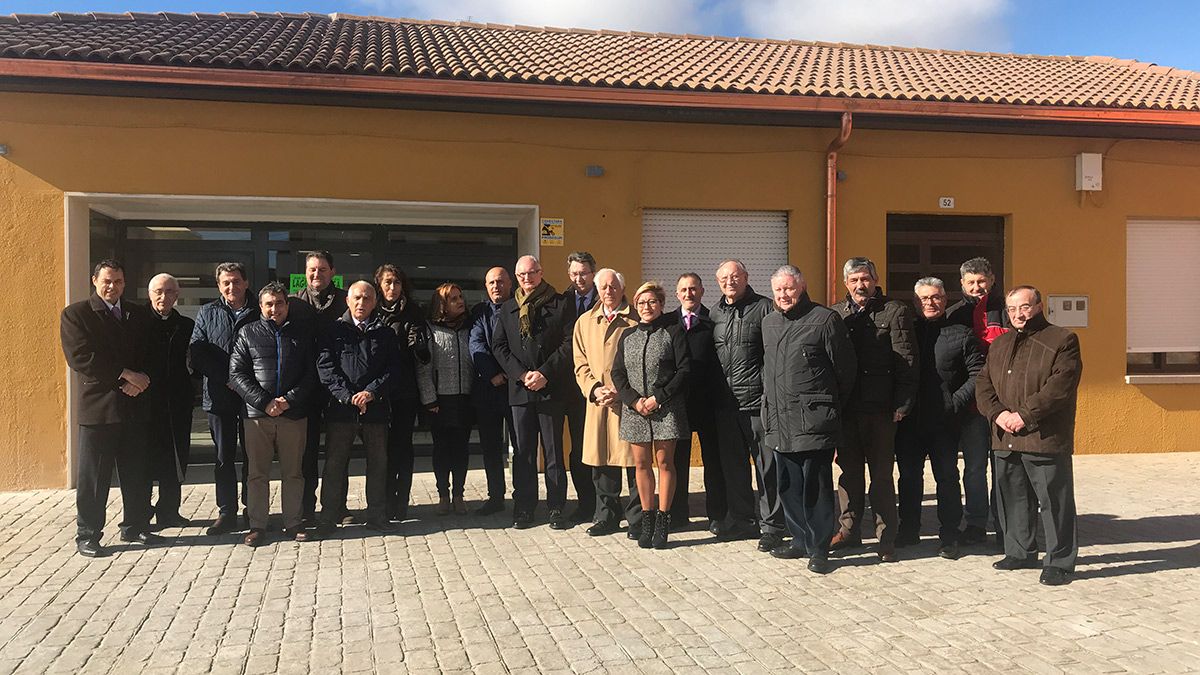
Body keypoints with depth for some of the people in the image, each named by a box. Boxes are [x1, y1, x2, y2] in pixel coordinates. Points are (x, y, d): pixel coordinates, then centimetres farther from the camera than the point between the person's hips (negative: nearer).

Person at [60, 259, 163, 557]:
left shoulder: (137, 315, 15)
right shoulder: (75, 314, 1)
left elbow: (148, 354, 12)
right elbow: (79, 357, -11)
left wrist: (140, 380, -8)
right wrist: (125, 374, -13)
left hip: (135, 406, 4)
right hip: (98, 406, -4)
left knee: (137, 473, 10)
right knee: (93, 476, 1)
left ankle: (135, 527, 22)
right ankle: (87, 535, 12)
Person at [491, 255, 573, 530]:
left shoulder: (560, 305, 3)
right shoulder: (508, 309, 13)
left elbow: (568, 344, -4)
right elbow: (499, 346, 8)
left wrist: (545, 373, -13)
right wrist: (521, 374, -6)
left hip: (552, 389, -3)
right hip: (520, 390, 3)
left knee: (554, 450, 2)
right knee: (523, 451, 6)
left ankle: (556, 508, 9)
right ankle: (523, 507, 13)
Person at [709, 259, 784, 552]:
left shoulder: (764, 308, -3)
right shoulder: (715, 313, 14)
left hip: (757, 401, -6)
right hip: (725, 404, 6)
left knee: (767, 466, 0)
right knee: (732, 465, 13)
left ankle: (771, 526, 10)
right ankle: (740, 520, 26)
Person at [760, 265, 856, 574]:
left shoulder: (825, 319, -6)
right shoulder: (769, 323, 15)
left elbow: (846, 368, -2)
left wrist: (831, 407, 4)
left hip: (813, 422, -7)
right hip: (780, 421, 7)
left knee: (816, 487, -1)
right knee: (789, 486, 14)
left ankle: (819, 549, 9)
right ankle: (801, 540, 27)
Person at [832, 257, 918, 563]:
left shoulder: (895, 312, -1)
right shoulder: (836, 314, 11)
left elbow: (906, 363, -6)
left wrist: (901, 406, -12)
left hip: (879, 409, -4)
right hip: (845, 408, 4)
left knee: (881, 474, 2)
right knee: (849, 471, 12)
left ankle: (886, 537, 11)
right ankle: (849, 530, 23)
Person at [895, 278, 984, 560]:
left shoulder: (961, 334, 1)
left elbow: (977, 374, -4)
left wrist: (955, 402, -12)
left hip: (945, 422, -2)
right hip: (909, 421, 3)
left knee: (947, 478, 6)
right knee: (909, 477, 10)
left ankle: (949, 537, 15)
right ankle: (908, 531, 23)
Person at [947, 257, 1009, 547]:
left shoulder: (1005, 309, 3)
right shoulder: (954, 315, 9)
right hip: (970, 401, 2)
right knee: (974, 466, 8)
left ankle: (1004, 524, 14)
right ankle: (976, 524, 18)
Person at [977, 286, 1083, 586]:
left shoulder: (1062, 340, -2)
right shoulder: (1000, 344, 18)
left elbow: (1059, 386, -14)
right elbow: (983, 385, 12)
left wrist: (1024, 415, -18)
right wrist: (997, 413, -7)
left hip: (1046, 439, -6)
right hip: (1005, 439, 6)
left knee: (1054, 502, -1)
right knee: (1012, 499, 14)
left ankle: (1060, 561, 9)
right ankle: (1020, 552, 28)